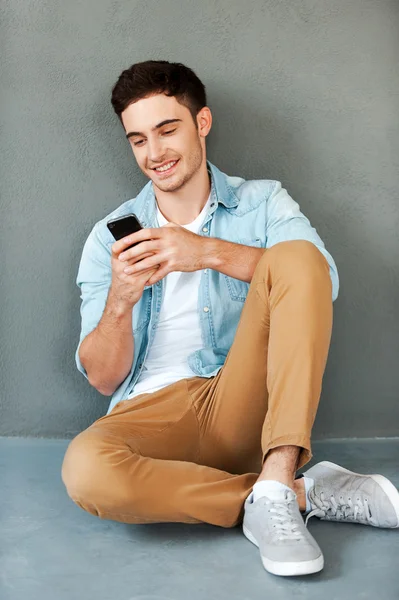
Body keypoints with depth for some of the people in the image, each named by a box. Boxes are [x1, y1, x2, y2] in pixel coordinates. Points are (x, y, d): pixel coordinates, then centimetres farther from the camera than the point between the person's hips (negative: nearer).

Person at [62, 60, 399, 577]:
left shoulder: (262, 202, 11)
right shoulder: (111, 236, 11)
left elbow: (321, 280, -11)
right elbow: (104, 379, 5)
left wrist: (210, 253, -21)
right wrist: (120, 300, -15)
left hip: (245, 404, 0)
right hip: (152, 413, 0)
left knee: (295, 256, -20)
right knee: (85, 468, -35)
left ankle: (275, 486, -29)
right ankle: (303, 493, -18)